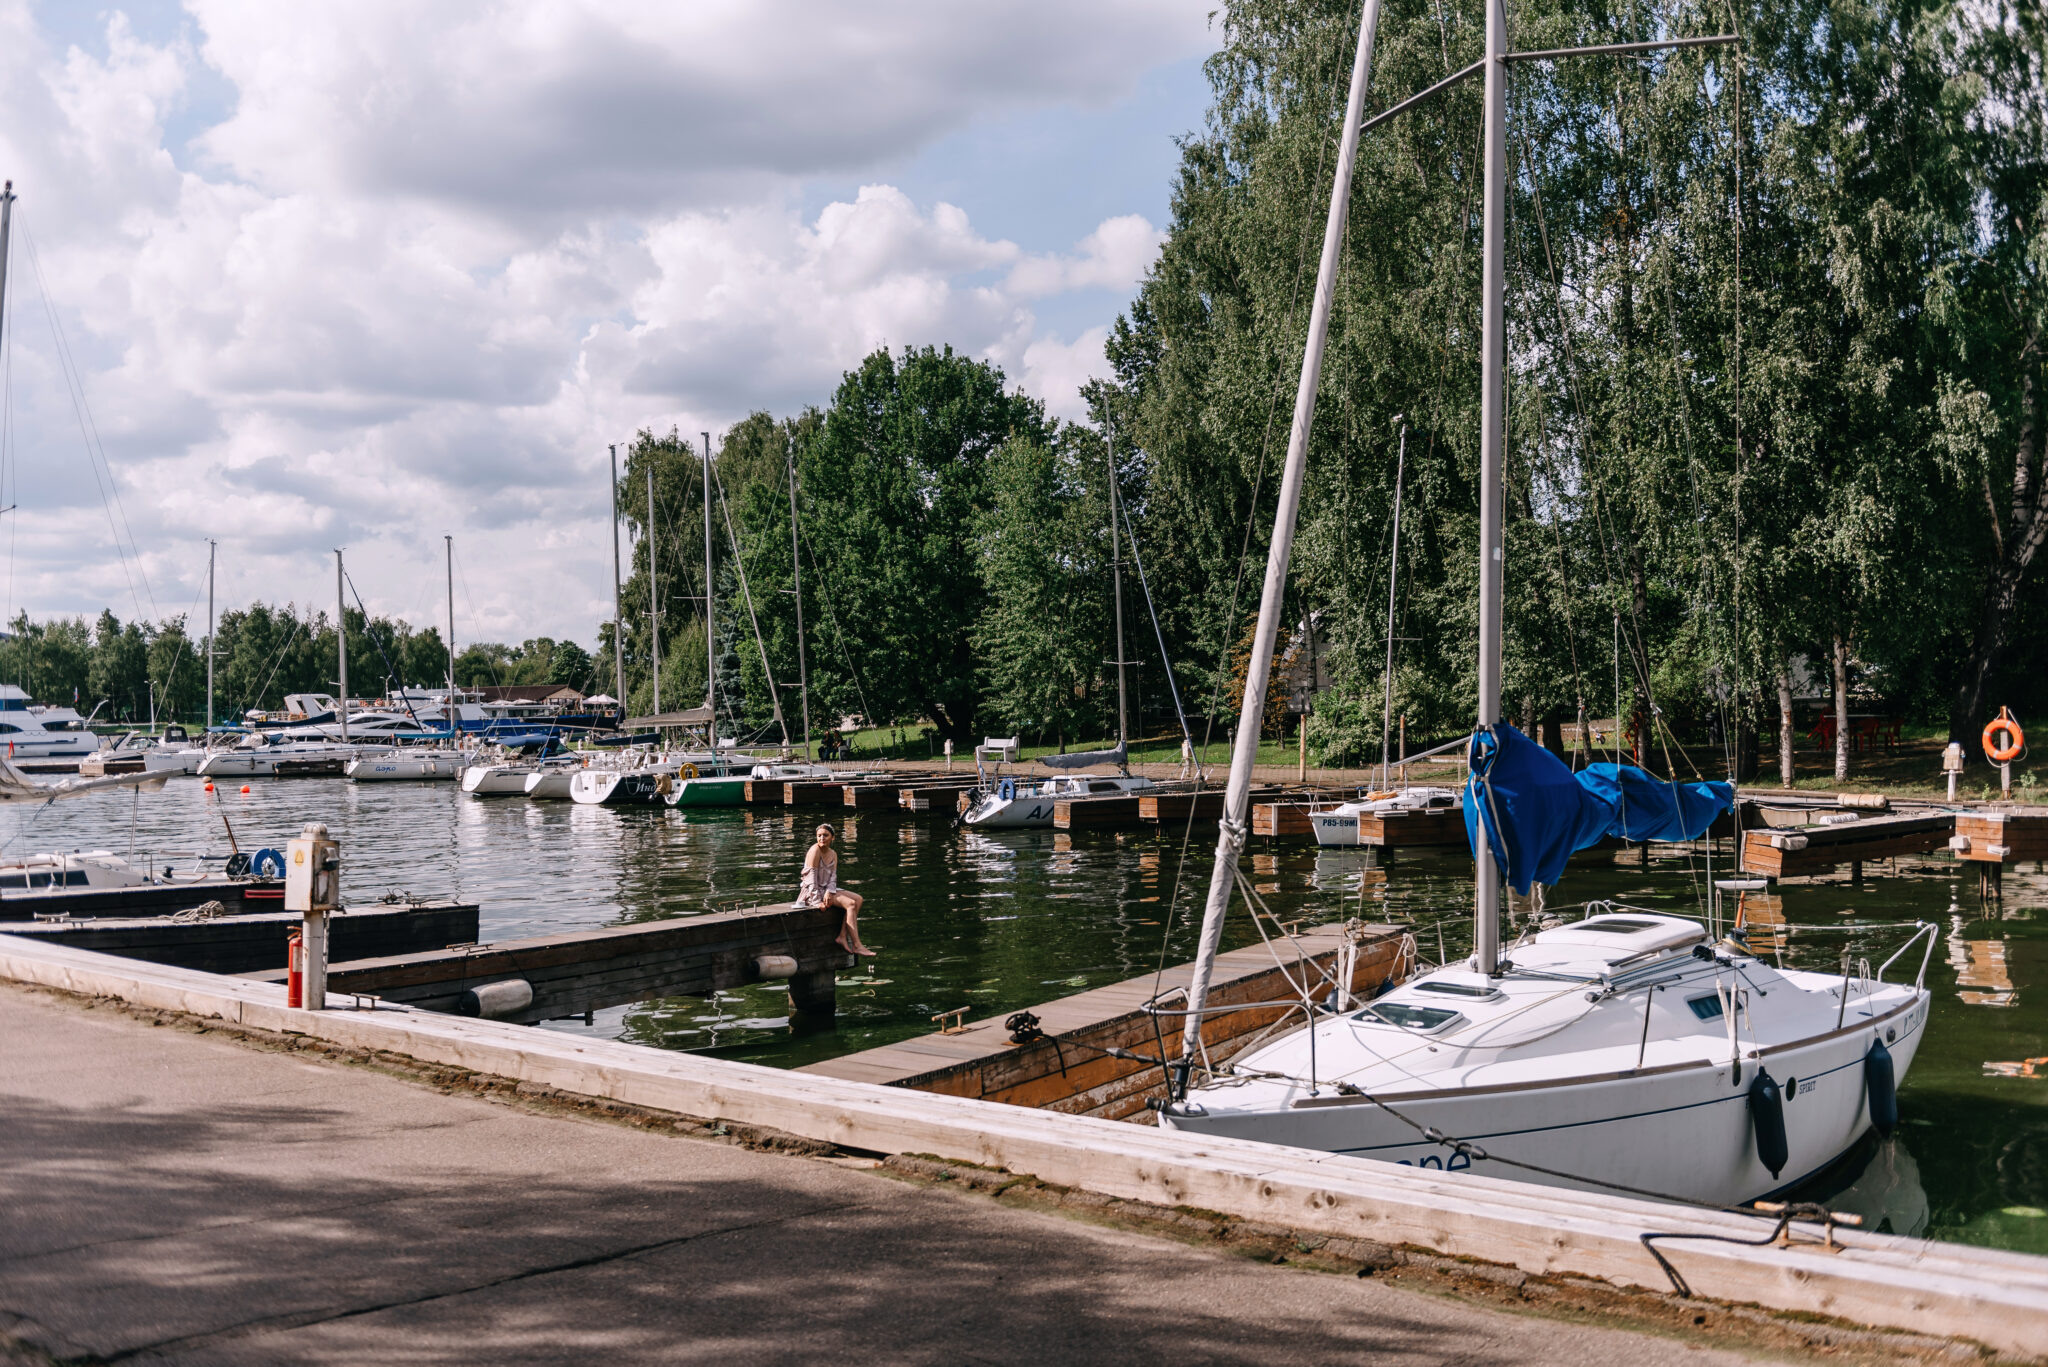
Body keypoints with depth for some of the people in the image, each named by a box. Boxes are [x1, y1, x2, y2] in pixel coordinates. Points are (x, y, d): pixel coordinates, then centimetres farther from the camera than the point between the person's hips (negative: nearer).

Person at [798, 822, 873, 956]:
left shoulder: (833, 854, 11)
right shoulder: (815, 850, -14)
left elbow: (833, 876, 5)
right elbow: (811, 877, -18)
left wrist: (829, 892, -16)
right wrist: (818, 901, -22)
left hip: (826, 890, 9)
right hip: (812, 892, -8)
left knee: (858, 899, -7)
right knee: (850, 903, -21)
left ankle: (842, 937, -16)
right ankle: (856, 946, -23)